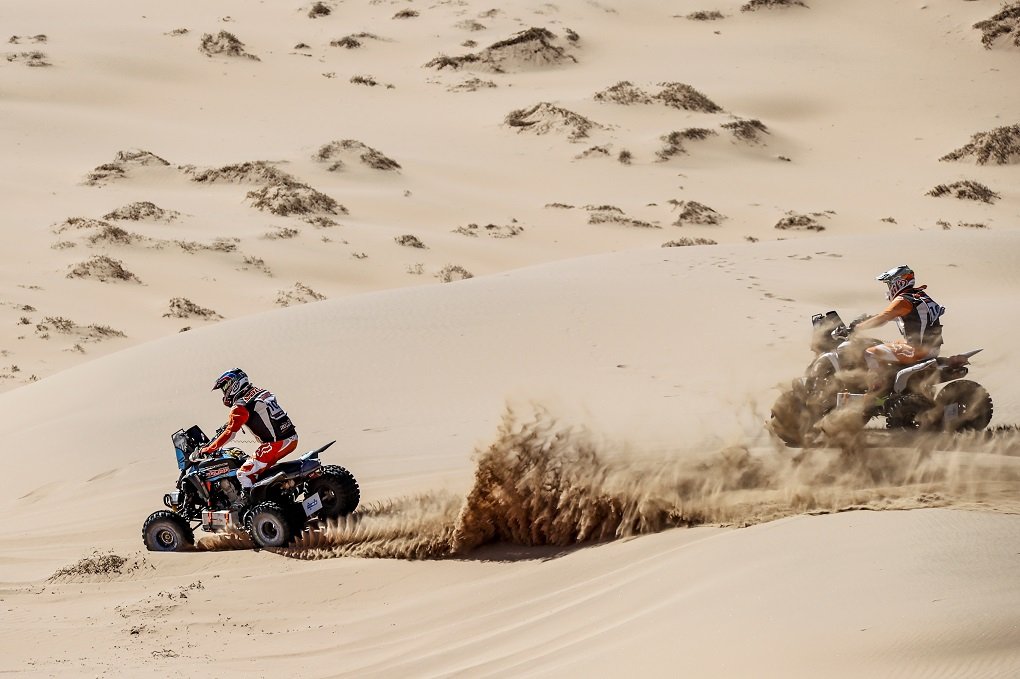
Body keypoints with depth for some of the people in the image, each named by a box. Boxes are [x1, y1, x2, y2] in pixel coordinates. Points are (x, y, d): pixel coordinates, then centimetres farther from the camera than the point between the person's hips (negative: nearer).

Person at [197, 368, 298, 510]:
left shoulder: (241, 407, -10)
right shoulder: (261, 393, 17)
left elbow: (230, 433, -13)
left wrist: (208, 449, -6)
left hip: (275, 444, -9)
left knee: (245, 473, -9)